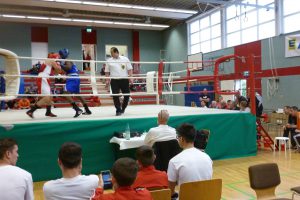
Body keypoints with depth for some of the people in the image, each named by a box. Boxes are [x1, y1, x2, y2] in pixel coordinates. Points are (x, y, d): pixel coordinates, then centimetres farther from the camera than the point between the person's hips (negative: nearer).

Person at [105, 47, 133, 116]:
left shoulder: (125, 59, 3)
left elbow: (129, 69, 3)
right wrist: (107, 80, -1)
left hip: (124, 80, 0)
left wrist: (130, 77, -6)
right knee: (115, 96, -4)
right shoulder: (109, 61, 5)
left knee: (126, 95, 4)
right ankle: (118, 110, 7)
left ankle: (123, 109, 24)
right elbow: (107, 71, 7)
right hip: (114, 80, 0)